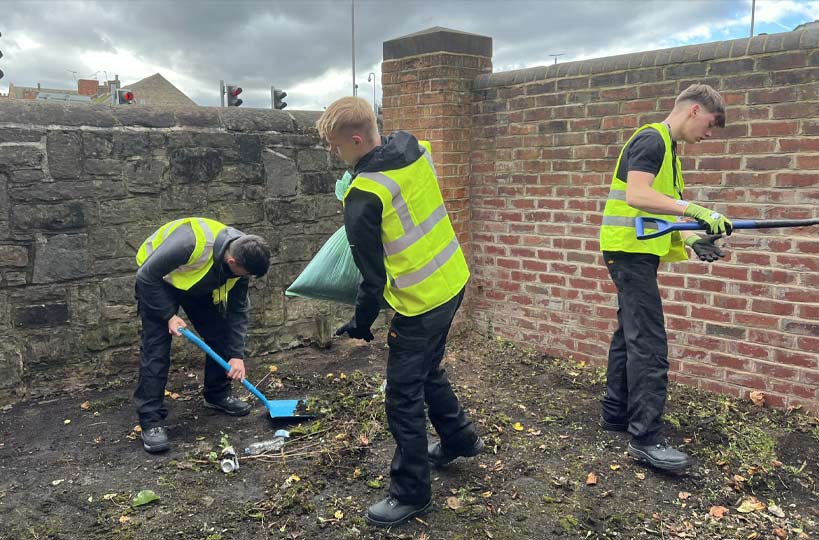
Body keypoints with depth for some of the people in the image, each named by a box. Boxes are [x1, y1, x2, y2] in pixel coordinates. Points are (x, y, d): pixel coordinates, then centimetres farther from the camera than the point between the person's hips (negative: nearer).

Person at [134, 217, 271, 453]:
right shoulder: (191, 243, -43)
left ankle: (217, 395, 21)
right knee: (155, 347, -13)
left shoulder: (242, 255, -22)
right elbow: (146, 276, -29)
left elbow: (238, 310, -12)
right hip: (157, 280, -5)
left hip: (200, 285, 6)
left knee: (220, 334, 0)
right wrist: (169, 316, -26)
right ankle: (151, 420, -7)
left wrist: (237, 354, -15)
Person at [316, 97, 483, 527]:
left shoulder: (363, 196, -23)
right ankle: (460, 439, 48)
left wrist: (360, 324, -2)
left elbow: (372, 275, -17)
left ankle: (412, 494, 21)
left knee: (403, 398, 6)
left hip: (421, 300, -8)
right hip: (452, 280, 9)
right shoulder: (416, 148, -2)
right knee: (427, 370, 28)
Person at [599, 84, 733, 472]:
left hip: (638, 252, 10)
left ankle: (616, 414, 25)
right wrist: (693, 209, -30)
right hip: (630, 250, -10)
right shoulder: (652, 139, -11)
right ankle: (645, 438, -7)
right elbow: (636, 196, -26)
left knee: (630, 335, 14)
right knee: (649, 344, -11)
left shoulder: (667, 147, 19)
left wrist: (690, 240, 6)